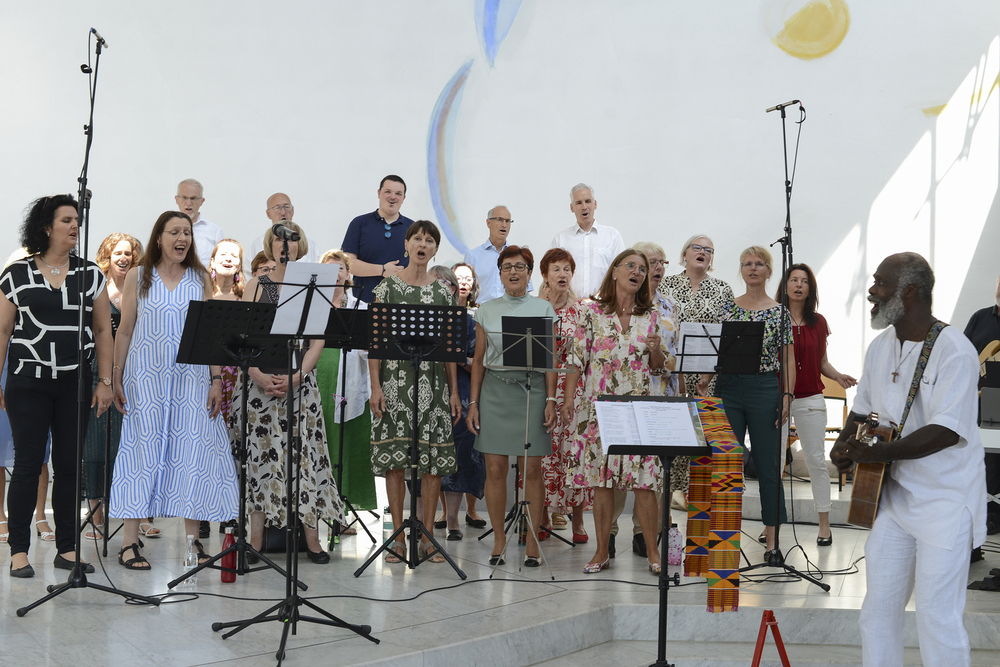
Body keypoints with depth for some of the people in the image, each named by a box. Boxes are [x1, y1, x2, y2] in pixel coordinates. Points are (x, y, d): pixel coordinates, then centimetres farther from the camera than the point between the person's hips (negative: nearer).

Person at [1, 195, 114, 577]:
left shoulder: (91, 275, 9)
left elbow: (103, 331, 9)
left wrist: (105, 382, 3)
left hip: (75, 383, 2)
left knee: (69, 465, 5)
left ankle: (67, 548, 13)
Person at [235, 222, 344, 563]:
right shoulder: (256, 285, 9)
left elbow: (318, 340, 1)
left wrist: (296, 377, -12)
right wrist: (258, 375, -14)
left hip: (301, 381, 0)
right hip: (261, 379, 1)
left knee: (305, 455, -3)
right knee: (259, 455, -1)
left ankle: (312, 540, 3)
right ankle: (256, 541, 4)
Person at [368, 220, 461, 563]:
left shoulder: (443, 291, 10)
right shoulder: (387, 286, 3)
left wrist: (454, 391, 5)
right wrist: (375, 386, -8)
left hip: (433, 382, 2)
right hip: (395, 378, -2)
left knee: (433, 459, 1)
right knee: (394, 458, -1)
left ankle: (428, 537, 10)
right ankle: (398, 538, 8)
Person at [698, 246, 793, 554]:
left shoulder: (779, 312, 3)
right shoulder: (727, 308, 10)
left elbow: (788, 359, 1)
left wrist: (787, 395, -7)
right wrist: (705, 377, -2)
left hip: (765, 389, -2)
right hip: (728, 388, 3)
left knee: (767, 461, 1)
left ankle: (771, 533, 10)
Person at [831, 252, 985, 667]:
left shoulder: (954, 351, -17)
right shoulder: (880, 347, 8)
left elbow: (945, 431, -24)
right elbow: (863, 409, 19)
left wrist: (877, 452, -27)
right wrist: (845, 445, -1)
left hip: (945, 503, -7)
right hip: (891, 493, 7)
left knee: (937, 617, -2)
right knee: (878, 608, 12)